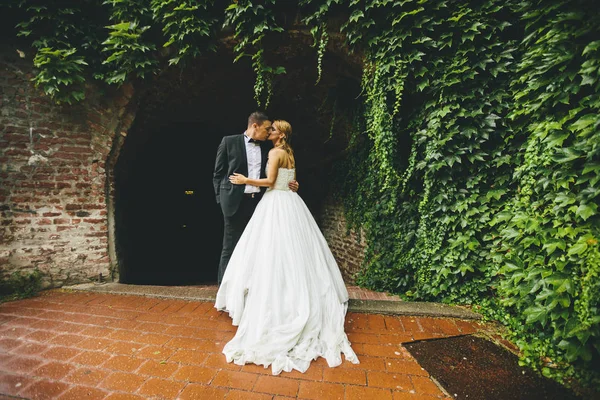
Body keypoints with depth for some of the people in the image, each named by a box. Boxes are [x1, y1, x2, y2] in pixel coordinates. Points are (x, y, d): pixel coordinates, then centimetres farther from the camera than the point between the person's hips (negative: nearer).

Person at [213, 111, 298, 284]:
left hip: (259, 201, 4)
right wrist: (221, 199, -3)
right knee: (231, 247, 4)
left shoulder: (267, 146, 10)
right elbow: (218, 173, 1)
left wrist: (289, 184, 1)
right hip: (236, 202, -4)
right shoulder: (229, 141, -1)